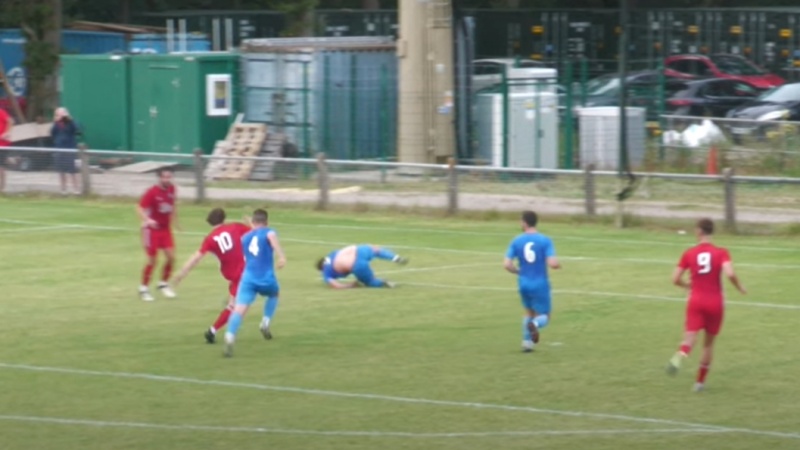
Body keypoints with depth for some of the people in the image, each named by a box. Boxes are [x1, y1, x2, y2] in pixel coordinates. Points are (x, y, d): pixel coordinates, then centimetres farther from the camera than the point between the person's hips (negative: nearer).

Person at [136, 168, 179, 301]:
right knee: (152, 260, -2)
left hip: (166, 229, 6)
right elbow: (140, 208, -22)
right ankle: (144, 289, 15)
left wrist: (174, 221, 19)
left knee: (171, 257, -1)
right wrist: (147, 220, -38)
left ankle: (163, 284, 21)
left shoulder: (171, 189, -1)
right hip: (152, 229, -6)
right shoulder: (152, 192, -20)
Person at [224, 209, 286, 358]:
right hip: (266, 279, -2)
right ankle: (265, 322, 16)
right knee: (274, 294, 34)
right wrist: (282, 256, -28)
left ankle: (230, 337, -39)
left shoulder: (245, 237, 20)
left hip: (248, 278, 2)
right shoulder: (268, 232, 7)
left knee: (239, 309, -15)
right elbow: (272, 237, -19)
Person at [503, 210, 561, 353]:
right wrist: (558, 265, 5)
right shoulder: (545, 241, -10)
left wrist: (518, 271, 11)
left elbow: (507, 265, -8)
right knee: (544, 317, 8)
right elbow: (552, 263, -19)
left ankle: (527, 342, 17)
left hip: (524, 284, 3)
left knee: (529, 313, 26)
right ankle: (535, 324, -26)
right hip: (540, 285, -3)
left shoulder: (516, 241, -2)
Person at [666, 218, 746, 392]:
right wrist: (740, 287, 0)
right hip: (715, 302, 0)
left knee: (690, 337, -10)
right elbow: (730, 274, -19)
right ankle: (700, 381, 20)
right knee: (709, 342, 15)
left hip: (696, 301, 0)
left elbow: (675, 279, 2)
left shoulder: (689, 254, 2)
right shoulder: (721, 253, -3)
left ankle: (679, 357, -46)